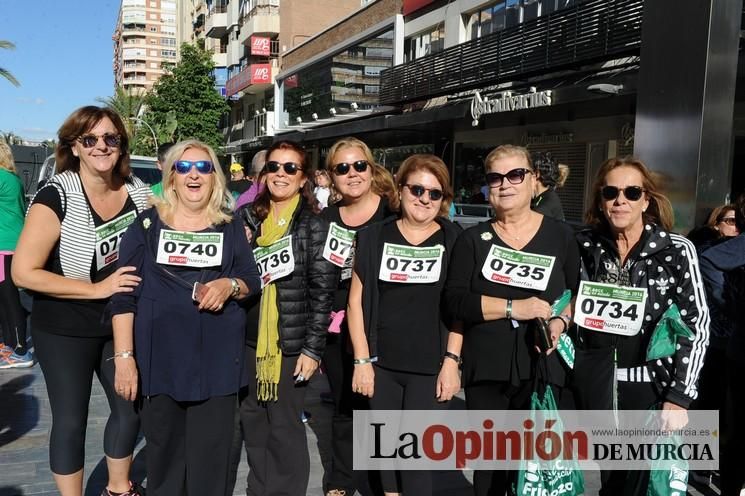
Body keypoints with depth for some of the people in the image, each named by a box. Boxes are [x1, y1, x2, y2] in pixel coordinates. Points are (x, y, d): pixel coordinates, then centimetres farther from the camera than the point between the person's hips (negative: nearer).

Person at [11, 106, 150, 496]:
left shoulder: (138, 191, -4)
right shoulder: (56, 196, -19)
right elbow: (23, 272, -19)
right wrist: (98, 289, -24)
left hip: (121, 325, 5)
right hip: (65, 331, -5)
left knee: (130, 408, 16)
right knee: (71, 420, 9)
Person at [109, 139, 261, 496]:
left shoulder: (231, 226, 7)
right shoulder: (147, 224, 2)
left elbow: (253, 282, 12)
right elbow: (124, 295, -1)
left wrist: (230, 285, -11)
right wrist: (124, 356, -8)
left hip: (217, 358, 1)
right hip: (160, 356, -1)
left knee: (210, 455, 4)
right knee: (164, 449, 8)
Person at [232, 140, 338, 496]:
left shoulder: (316, 226, -6)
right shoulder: (246, 217, 6)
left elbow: (322, 293, -8)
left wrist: (313, 349, -11)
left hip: (291, 344, -4)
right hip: (249, 340, 5)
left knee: (284, 426, 6)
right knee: (252, 422, 14)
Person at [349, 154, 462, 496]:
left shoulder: (453, 240, -1)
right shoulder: (375, 236, 1)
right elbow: (356, 301, 3)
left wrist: (452, 360, -6)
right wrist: (361, 360, -2)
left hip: (428, 365, -1)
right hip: (381, 363, 2)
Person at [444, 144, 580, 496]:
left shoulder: (560, 235, 3)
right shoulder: (473, 239, 2)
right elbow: (455, 301, -8)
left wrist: (562, 321, -9)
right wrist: (513, 308, -19)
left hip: (543, 368, 0)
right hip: (486, 371, 1)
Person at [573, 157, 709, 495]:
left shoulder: (677, 251, -7)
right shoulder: (585, 246, 0)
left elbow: (697, 327, -7)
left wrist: (680, 398, -11)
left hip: (652, 388, -1)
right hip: (595, 387, 2)